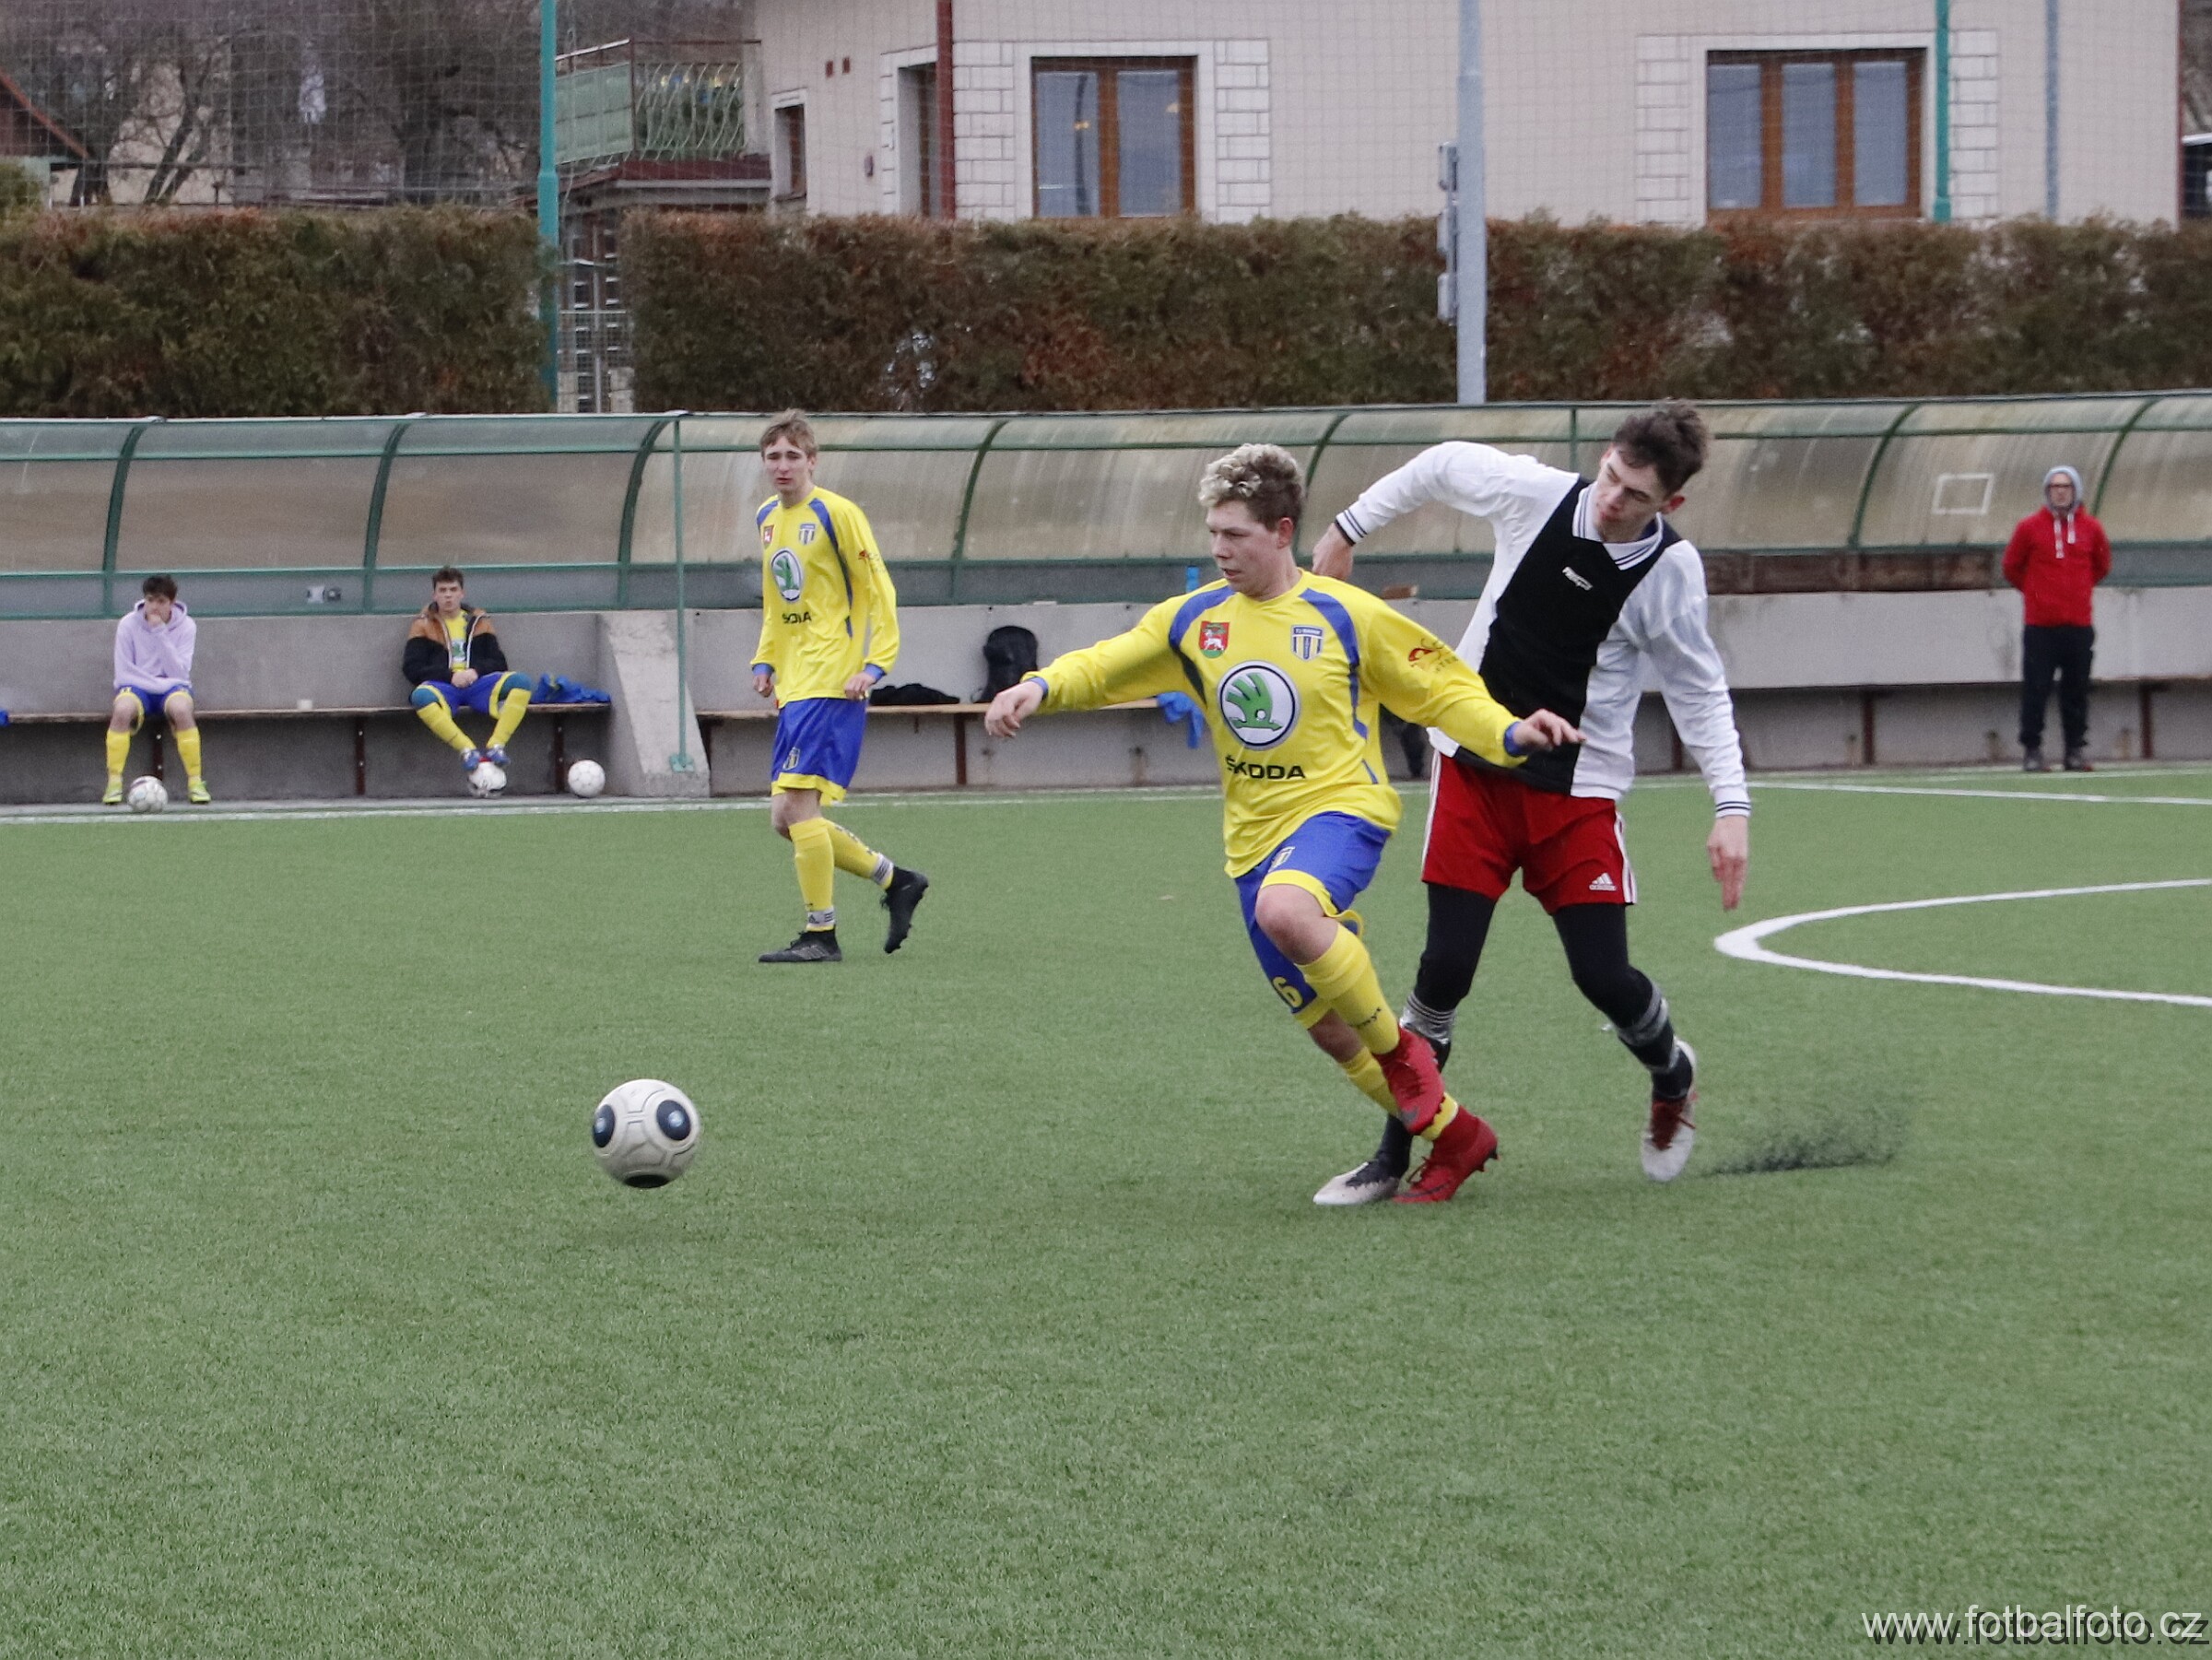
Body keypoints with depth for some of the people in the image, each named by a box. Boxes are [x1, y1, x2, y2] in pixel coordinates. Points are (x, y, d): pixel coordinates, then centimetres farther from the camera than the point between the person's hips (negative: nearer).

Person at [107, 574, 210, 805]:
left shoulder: (186, 626, -5)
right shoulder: (128, 624, -5)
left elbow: (179, 673, -13)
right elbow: (124, 673, -6)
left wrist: (161, 634, -21)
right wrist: (158, 684, -17)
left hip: (171, 686, 0)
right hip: (137, 686, 0)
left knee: (181, 709, -36)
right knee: (122, 710, -36)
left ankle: (195, 782, -26)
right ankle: (114, 783, -28)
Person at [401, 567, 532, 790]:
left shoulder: (479, 622, 20)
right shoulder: (424, 625, 14)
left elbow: (499, 663, 13)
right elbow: (412, 669, 3)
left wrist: (476, 671, -9)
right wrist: (450, 676, -11)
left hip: (478, 684, 2)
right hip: (443, 687, -2)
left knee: (520, 682, -26)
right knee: (421, 695, -39)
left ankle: (496, 746, -31)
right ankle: (467, 751, -40)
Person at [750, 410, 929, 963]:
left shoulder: (836, 514, -9)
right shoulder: (767, 518, 14)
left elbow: (880, 593, -9)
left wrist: (874, 664, -17)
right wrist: (764, 662, 15)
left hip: (833, 685, -8)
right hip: (794, 687, 8)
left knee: (798, 806, -15)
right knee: (785, 818, 6)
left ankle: (821, 934, -8)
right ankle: (896, 882, 20)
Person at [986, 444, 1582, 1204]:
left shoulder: (1346, 616, -7)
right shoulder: (1195, 619, 4)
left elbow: (1442, 689, -1)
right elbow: (1108, 665, 12)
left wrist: (1508, 735, -18)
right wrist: (1041, 687, -8)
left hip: (1340, 804, -6)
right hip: (1254, 836, 6)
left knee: (1283, 909, -39)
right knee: (1325, 1026, 6)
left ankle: (1402, 1051, -17)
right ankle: (1453, 1135, 25)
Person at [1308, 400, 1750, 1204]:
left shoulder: (1671, 571, -12)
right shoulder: (1533, 492, -11)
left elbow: (1700, 693, -1)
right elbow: (1438, 466, 9)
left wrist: (1731, 806, -10)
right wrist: (1347, 530, 17)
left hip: (1578, 790, -1)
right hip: (1474, 770, 1)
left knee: (1604, 977, -6)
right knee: (1444, 970, -6)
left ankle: (1671, 1077, 30)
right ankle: (1392, 1157, 8)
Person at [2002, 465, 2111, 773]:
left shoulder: (2090, 528, 7)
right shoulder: (2029, 527, 0)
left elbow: (2102, 565, 21)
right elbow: (2012, 567, 9)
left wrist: (2080, 588, 14)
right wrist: (2035, 592, 11)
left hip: (2079, 626, 2)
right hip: (2039, 626, -2)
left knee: (2076, 691, 4)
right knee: (2035, 690, -4)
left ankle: (2076, 749, 9)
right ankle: (2031, 750, 1)